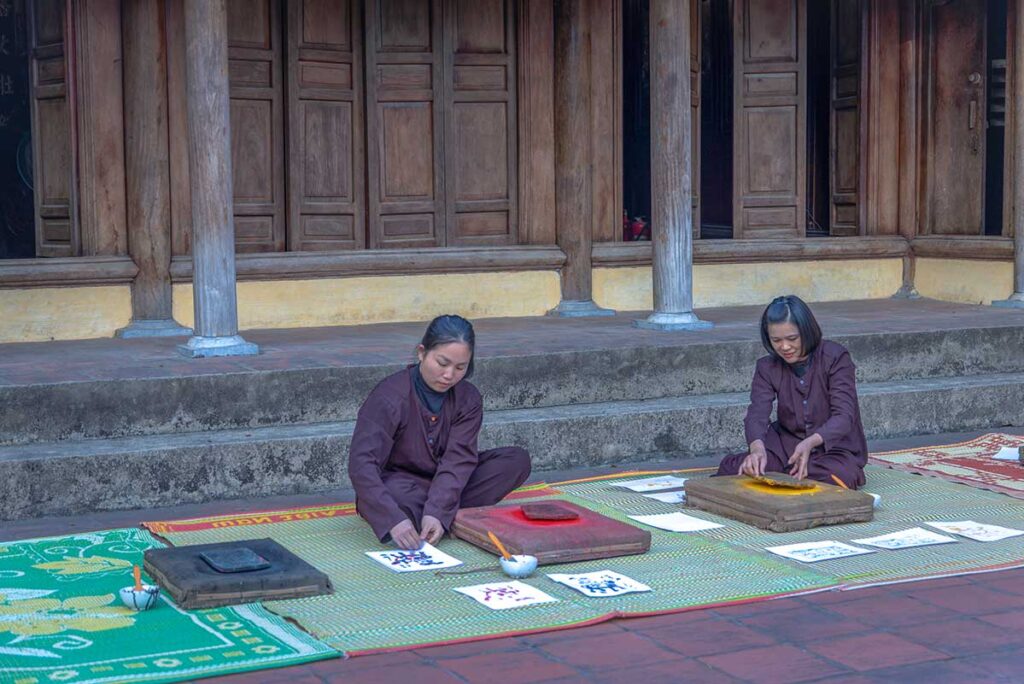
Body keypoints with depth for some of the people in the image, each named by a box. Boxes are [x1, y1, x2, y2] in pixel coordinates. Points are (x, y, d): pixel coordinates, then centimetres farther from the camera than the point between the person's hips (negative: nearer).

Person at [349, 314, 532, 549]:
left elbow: (458, 460, -19)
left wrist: (437, 511, -36)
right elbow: (361, 464, -30)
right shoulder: (389, 397, -21)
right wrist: (394, 519, -44)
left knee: (517, 460, -13)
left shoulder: (469, 399, -7)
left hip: (444, 485, 5)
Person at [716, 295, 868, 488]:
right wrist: (757, 448, -40)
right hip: (787, 444, 1)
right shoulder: (767, 367, -1)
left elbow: (844, 416, -21)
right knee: (730, 468, -22)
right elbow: (757, 413, -16)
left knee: (837, 477, -37)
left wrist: (810, 443, -41)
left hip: (834, 448, -1)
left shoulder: (836, 358, -12)